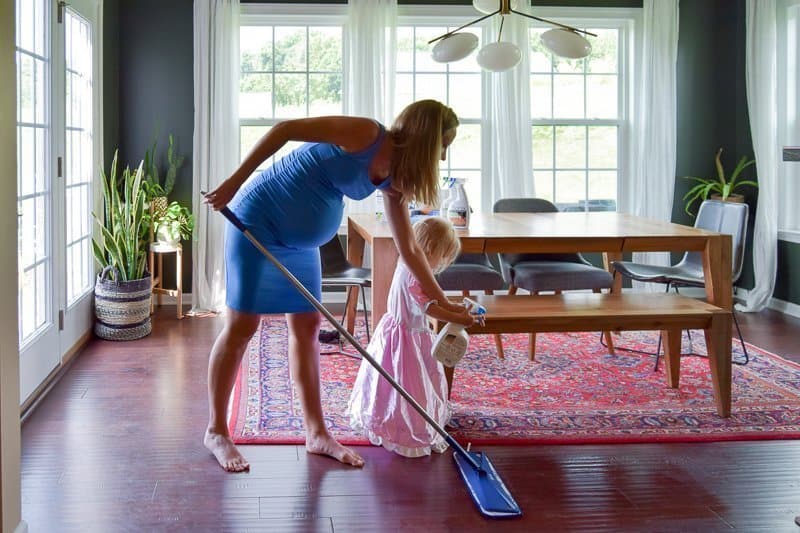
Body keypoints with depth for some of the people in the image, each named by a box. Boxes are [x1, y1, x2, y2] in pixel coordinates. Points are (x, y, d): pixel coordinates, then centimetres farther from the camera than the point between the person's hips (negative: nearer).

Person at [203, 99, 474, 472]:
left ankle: (316, 434, 15)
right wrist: (235, 182, -25)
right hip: (257, 223, -8)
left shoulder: (392, 181, 3)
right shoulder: (365, 134, -21)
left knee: (307, 326, 8)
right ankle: (216, 431, 9)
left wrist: (442, 301, 12)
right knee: (242, 326, -3)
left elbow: (409, 249, 10)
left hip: (300, 242, 8)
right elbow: (285, 129, -23)